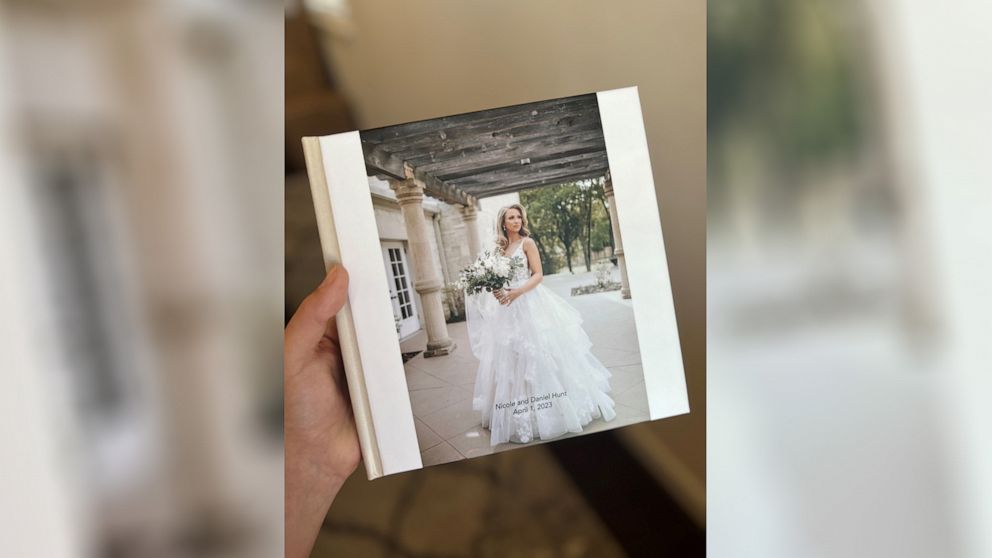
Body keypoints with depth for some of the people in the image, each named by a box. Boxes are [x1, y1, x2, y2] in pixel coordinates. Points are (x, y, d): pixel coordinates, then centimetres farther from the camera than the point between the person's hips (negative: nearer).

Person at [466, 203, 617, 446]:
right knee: (512, 356, 5)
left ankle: (548, 411, 5)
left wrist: (517, 292, -21)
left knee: (538, 355, -4)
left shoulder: (527, 242, -2)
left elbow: (538, 275, -8)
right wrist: (497, 290, -7)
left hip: (530, 304, -5)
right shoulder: (500, 248, 13)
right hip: (508, 309, 5)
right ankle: (524, 415, 13)